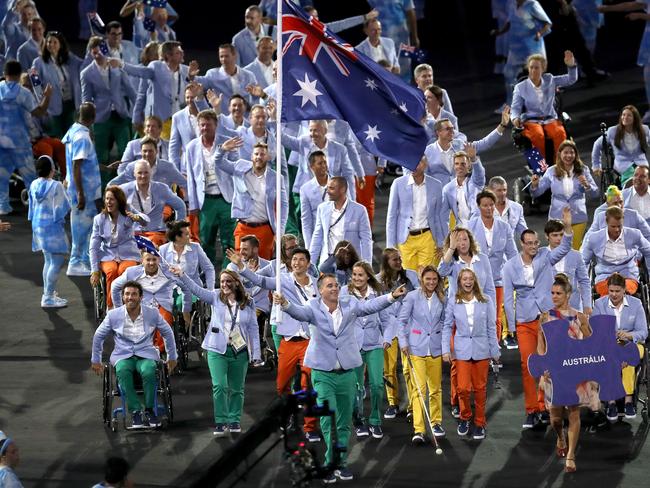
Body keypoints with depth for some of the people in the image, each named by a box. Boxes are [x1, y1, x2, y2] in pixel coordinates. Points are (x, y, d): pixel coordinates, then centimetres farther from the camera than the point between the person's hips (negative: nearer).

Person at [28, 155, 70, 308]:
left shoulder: (34, 185, 1)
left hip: (38, 226, 8)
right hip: (53, 227, -8)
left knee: (49, 260, 18)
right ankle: (48, 297, -6)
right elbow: (63, 208, -13)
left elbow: (32, 207, 10)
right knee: (57, 261, -3)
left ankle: (48, 294, 24)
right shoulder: (56, 186, -19)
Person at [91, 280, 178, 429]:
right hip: (123, 355, 0)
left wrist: (172, 357, 18)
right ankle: (136, 411, -29)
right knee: (122, 372, -36)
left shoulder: (152, 313, 0)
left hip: (146, 354, 0)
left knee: (149, 371, -35)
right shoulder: (113, 315, -2)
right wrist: (96, 360, 16)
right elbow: (98, 336, 13)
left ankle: (149, 409, -16)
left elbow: (167, 333, 15)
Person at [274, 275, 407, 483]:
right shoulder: (314, 307, -6)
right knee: (328, 417, -12)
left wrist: (392, 296, -25)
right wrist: (285, 304, -46)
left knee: (344, 421, 10)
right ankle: (332, 462, -5)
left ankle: (341, 462, 21)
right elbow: (300, 312, -24)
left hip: (347, 372, 3)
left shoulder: (349, 304, 2)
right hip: (323, 373, -3)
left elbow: (371, 305, -9)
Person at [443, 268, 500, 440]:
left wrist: (495, 351, 3)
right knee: (463, 388, -6)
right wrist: (446, 350, -5)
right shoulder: (453, 301, -1)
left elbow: (491, 327, 3)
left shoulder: (486, 301, -1)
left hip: (481, 349, 1)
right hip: (462, 349, -1)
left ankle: (479, 423, 19)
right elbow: (447, 326, 2)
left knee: (480, 388, 6)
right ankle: (465, 417, 19)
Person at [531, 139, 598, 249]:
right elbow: (537, 193, -1)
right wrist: (534, 185, -23)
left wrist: (587, 185, -21)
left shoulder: (583, 170, 1)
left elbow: (595, 193, -1)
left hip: (578, 218, 0)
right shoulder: (552, 172, 0)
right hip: (557, 218, 0)